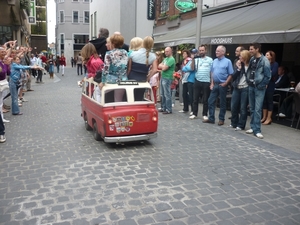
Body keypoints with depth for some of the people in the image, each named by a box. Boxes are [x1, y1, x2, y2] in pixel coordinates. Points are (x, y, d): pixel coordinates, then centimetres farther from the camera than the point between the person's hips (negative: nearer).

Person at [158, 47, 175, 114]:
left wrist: (162, 66, 1)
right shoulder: (165, 58, 17)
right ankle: (163, 108, 22)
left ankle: (169, 110, -2)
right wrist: (163, 66, -6)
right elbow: (159, 66, 12)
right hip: (163, 78, 9)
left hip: (167, 79, -9)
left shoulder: (171, 59, -12)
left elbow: (164, 68, -19)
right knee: (163, 94, 14)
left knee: (167, 95, -7)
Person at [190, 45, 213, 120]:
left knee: (205, 99, 6)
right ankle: (194, 113, 16)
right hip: (197, 81, 2)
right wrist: (193, 59, -10)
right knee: (195, 99, 6)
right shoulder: (196, 59, 6)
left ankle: (205, 114, 16)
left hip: (206, 82, -2)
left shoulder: (210, 60, 2)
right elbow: (192, 68, -3)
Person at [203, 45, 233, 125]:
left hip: (222, 85, -5)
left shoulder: (227, 61, -6)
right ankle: (211, 118, 13)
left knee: (222, 103, 4)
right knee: (211, 101, 4)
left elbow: (230, 74, -8)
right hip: (215, 84, 5)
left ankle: (221, 119, 14)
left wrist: (225, 83, -14)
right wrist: (212, 83, 7)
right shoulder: (214, 61, 10)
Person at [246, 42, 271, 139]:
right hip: (251, 87, 7)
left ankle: (257, 130, -4)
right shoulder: (251, 59, 9)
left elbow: (267, 76, -12)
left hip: (259, 88, -7)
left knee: (257, 109, -8)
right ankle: (253, 127, 21)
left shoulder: (264, 60, -11)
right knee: (252, 108, 12)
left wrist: (260, 85, -13)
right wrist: (248, 81, 7)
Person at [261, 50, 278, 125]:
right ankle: (264, 117, 16)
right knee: (264, 101, 8)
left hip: (270, 85, -5)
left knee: (269, 101, 0)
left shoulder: (275, 64, -1)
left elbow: (273, 74, -12)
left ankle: (269, 118, 5)